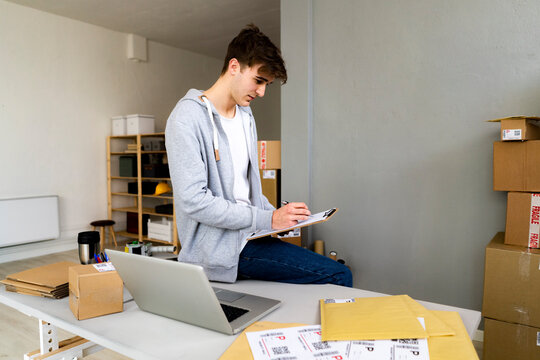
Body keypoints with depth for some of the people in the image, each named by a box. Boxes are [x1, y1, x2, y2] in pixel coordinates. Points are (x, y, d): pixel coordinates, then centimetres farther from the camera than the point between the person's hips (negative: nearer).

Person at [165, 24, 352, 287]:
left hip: (247, 236, 8)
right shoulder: (188, 118, -13)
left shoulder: (245, 116, 14)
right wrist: (269, 219, -18)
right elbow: (194, 201, -21)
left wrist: (280, 217, 4)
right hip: (216, 250, -8)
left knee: (339, 274, -2)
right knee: (338, 275, -15)